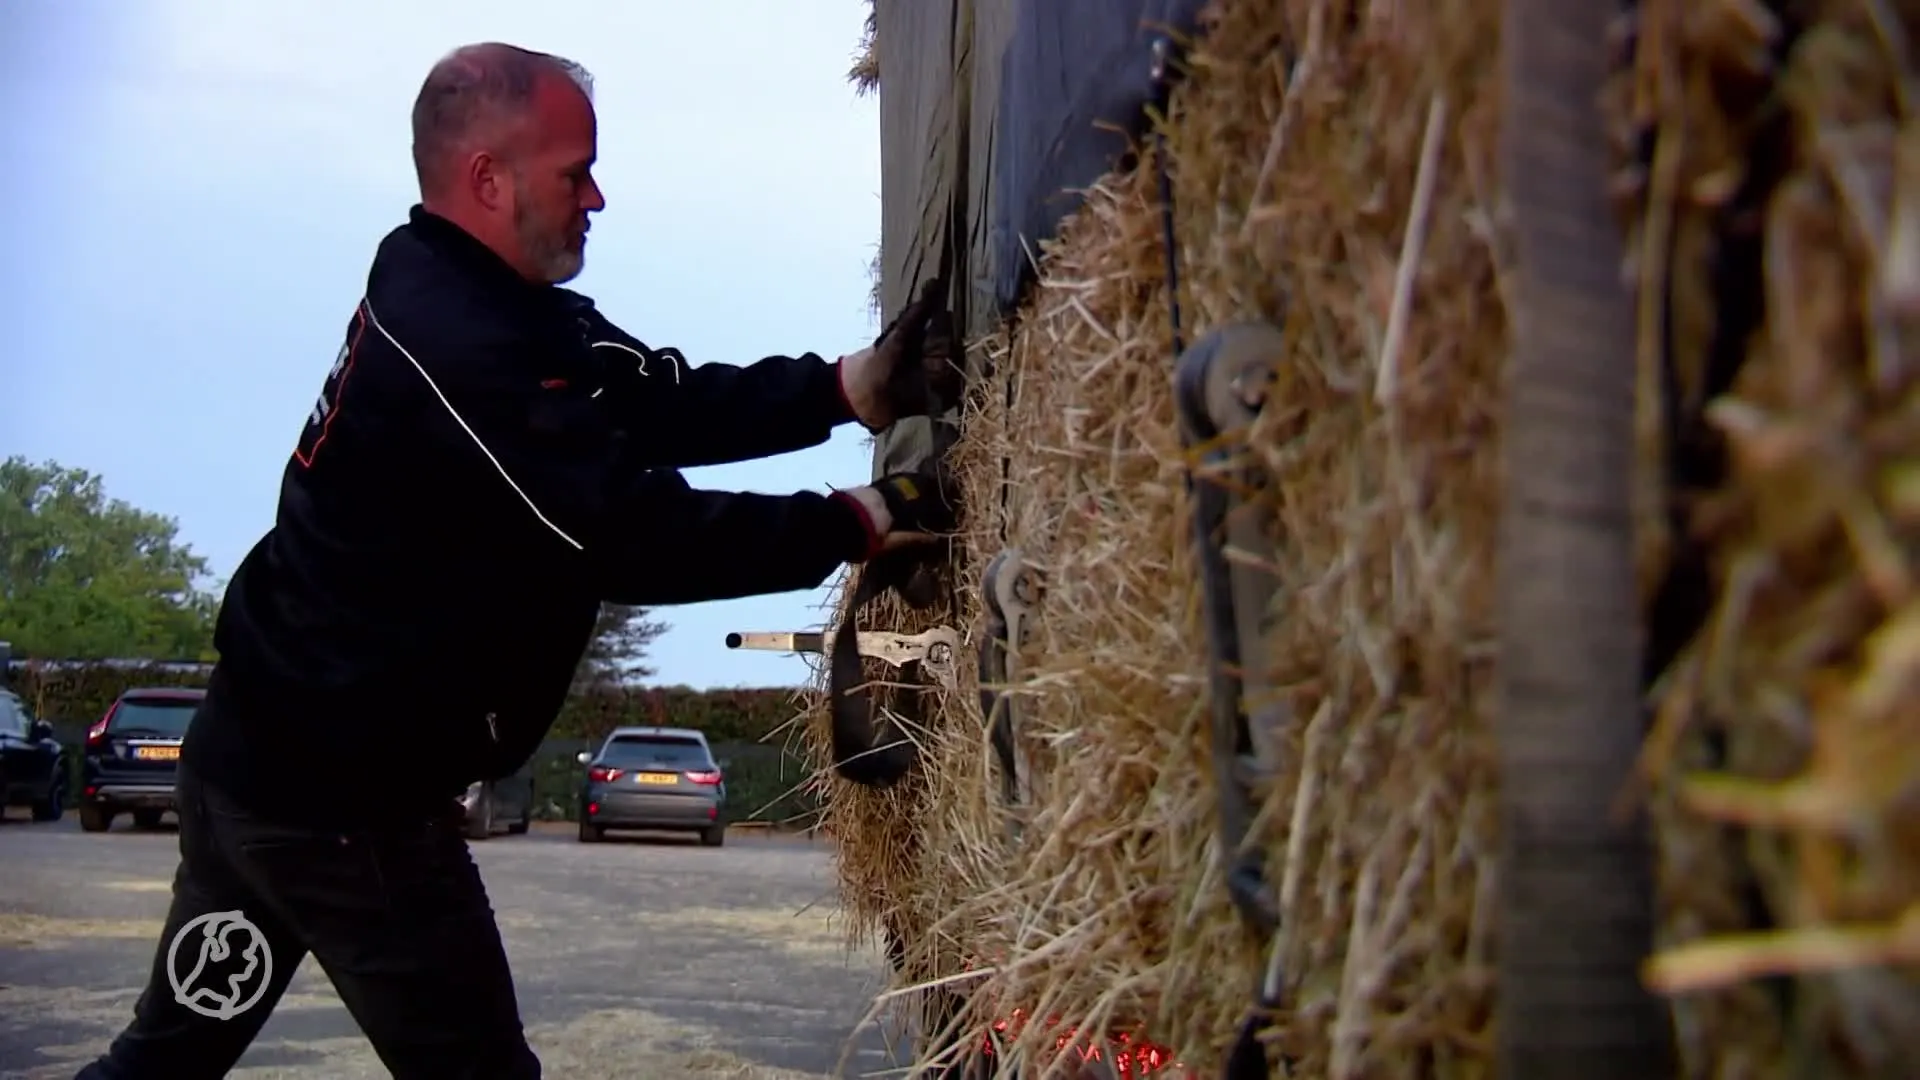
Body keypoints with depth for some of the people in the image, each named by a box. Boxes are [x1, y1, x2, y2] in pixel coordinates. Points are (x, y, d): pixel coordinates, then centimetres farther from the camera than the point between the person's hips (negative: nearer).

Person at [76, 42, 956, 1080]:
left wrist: (857, 385, -13)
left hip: (258, 752, 10)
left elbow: (670, 407, -1)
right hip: (338, 795, -10)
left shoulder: (454, 296, 6)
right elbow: (633, 541, -25)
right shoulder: (454, 344, -25)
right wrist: (868, 520, -19)